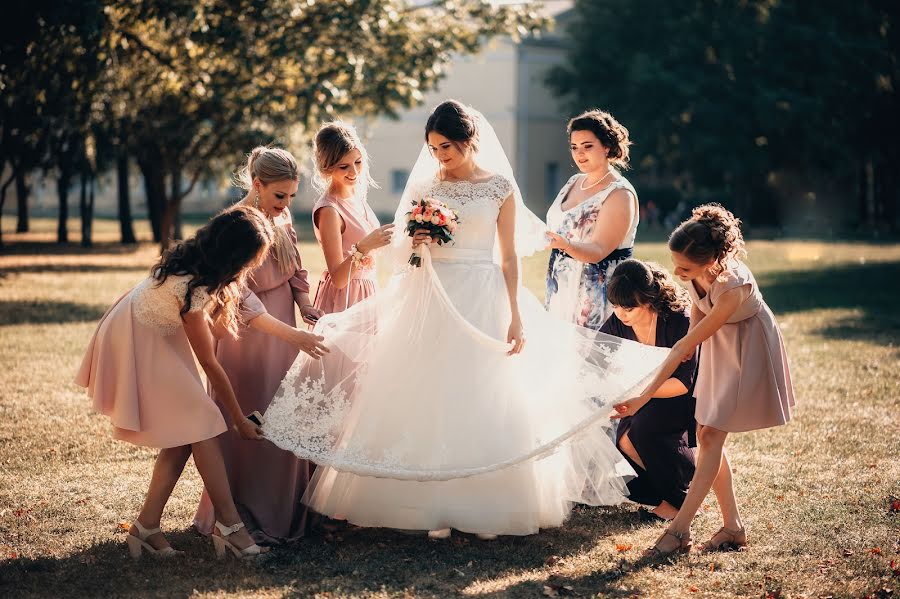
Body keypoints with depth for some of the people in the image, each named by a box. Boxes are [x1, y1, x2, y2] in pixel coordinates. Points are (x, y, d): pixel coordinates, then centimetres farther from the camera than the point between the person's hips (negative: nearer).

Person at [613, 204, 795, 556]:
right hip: (717, 344, 7)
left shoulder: (733, 287, -39)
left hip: (749, 349, -7)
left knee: (712, 435, -12)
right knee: (706, 435, 4)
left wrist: (643, 398, -30)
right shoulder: (695, 270, -20)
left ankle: (680, 529, -9)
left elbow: (684, 348, -34)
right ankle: (733, 526, 11)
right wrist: (693, 332, -9)